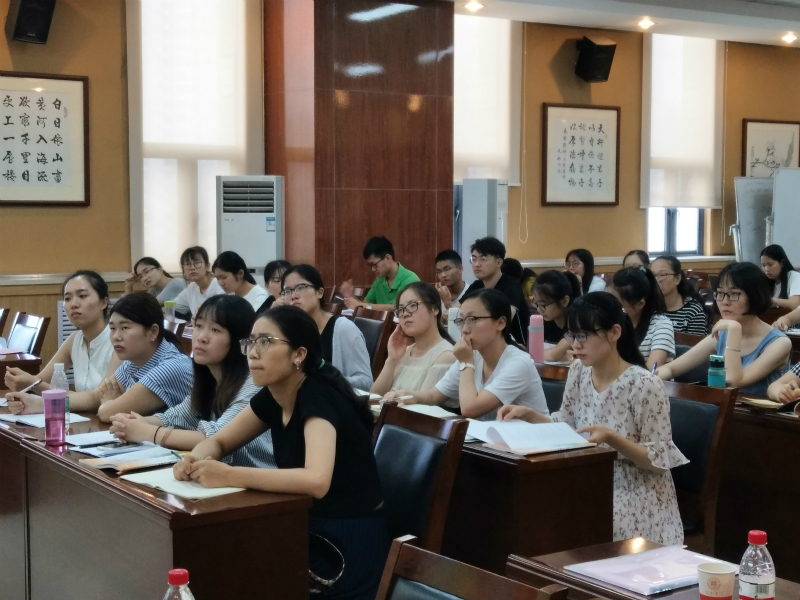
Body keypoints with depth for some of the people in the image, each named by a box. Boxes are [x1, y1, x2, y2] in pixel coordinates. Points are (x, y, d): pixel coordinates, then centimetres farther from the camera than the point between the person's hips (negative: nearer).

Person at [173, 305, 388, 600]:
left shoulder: (318, 397, -23)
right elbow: (218, 442, 10)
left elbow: (316, 481, -38)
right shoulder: (272, 397, 1)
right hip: (309, 528, 7)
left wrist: (229, 476, -35)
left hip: (349, 540, -7)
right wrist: (195, 460, -14)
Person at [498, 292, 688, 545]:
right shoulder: (578, 373, 2)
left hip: (635, 497, -6)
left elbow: (658, 460, -15)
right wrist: (529, 415, -4)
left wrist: (610, 437, -28)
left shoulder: (644, 385, -18)